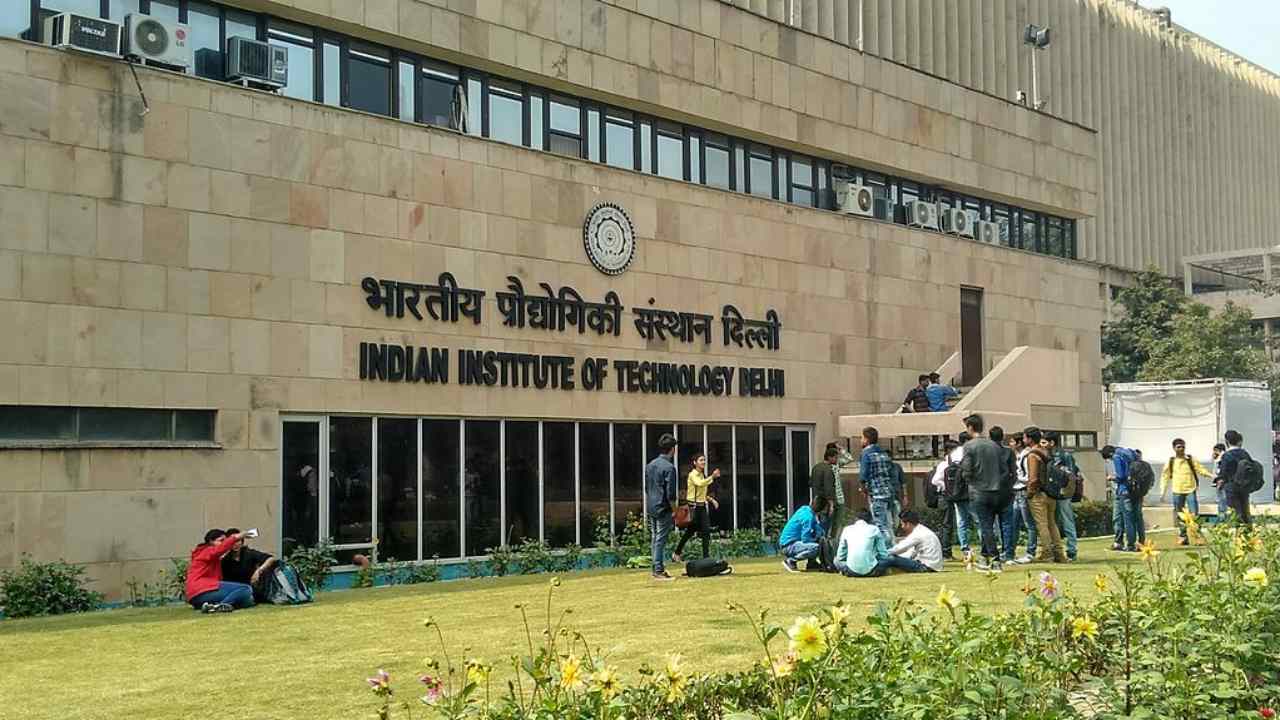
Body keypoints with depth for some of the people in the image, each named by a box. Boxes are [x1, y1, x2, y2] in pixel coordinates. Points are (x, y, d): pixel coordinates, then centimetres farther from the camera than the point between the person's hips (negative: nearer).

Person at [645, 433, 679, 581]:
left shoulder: (650, 465, 10)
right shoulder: (669, 467, -15)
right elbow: (670, 494, -17)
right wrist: (675, 511, -8)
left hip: (651, 508, 8)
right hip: (663, 509, -8)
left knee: (655, 538, 13)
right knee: (661, 539, -4)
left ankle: (657, 568, 18)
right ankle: (659, 570, -3)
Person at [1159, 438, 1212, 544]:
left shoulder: (1191, 460, 5)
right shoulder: (1171, 462, 7)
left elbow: (1201, 469, 1)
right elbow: (1165, 476, 11)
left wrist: (1211, 475, -16)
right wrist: (1162, 492, 7)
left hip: (1190, 490, -1)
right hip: (1177, 492, 1)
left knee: (1194, 514, -9)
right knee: (1180, 516, 5)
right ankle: (1183, 537, 14)